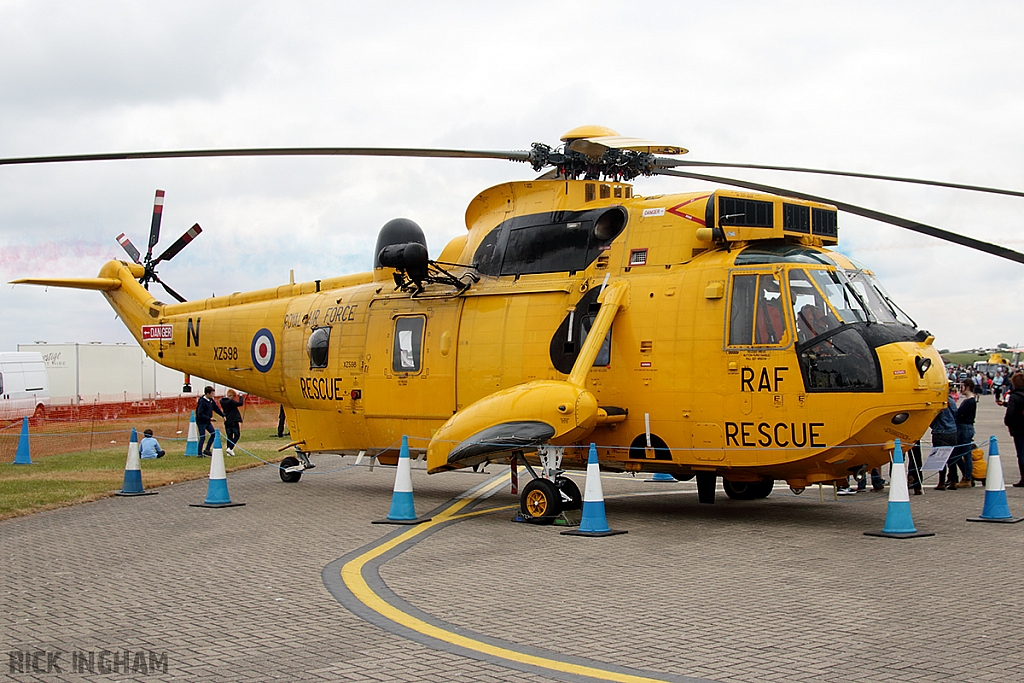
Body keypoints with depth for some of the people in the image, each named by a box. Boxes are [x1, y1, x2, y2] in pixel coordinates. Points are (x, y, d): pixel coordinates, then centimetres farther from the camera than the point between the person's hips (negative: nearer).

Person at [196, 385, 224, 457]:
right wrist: (209, 418, -27)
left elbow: (216, 408, 17)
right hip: (201, 422, -8)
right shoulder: (202, 402, -22)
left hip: (207, 422, 8)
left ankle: (207, 450, 11)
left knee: (213, 434, 5)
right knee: (202, 437, -5)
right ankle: (200, 453, 4)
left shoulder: (211, 400, 4)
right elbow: (200, 414, -26)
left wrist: (223, 415, 11)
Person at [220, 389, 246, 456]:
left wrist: (225, 396, 17)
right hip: (234, 421, -7)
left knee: (229, 436, 12)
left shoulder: (222, 401, 2)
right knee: (237, 435, 3)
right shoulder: (231, 401, -19)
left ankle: (229, 452, 9)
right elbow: (240, 403, -18)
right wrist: (241, 397, -4)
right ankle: (230, 448, -12)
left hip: (227, 422, 7)